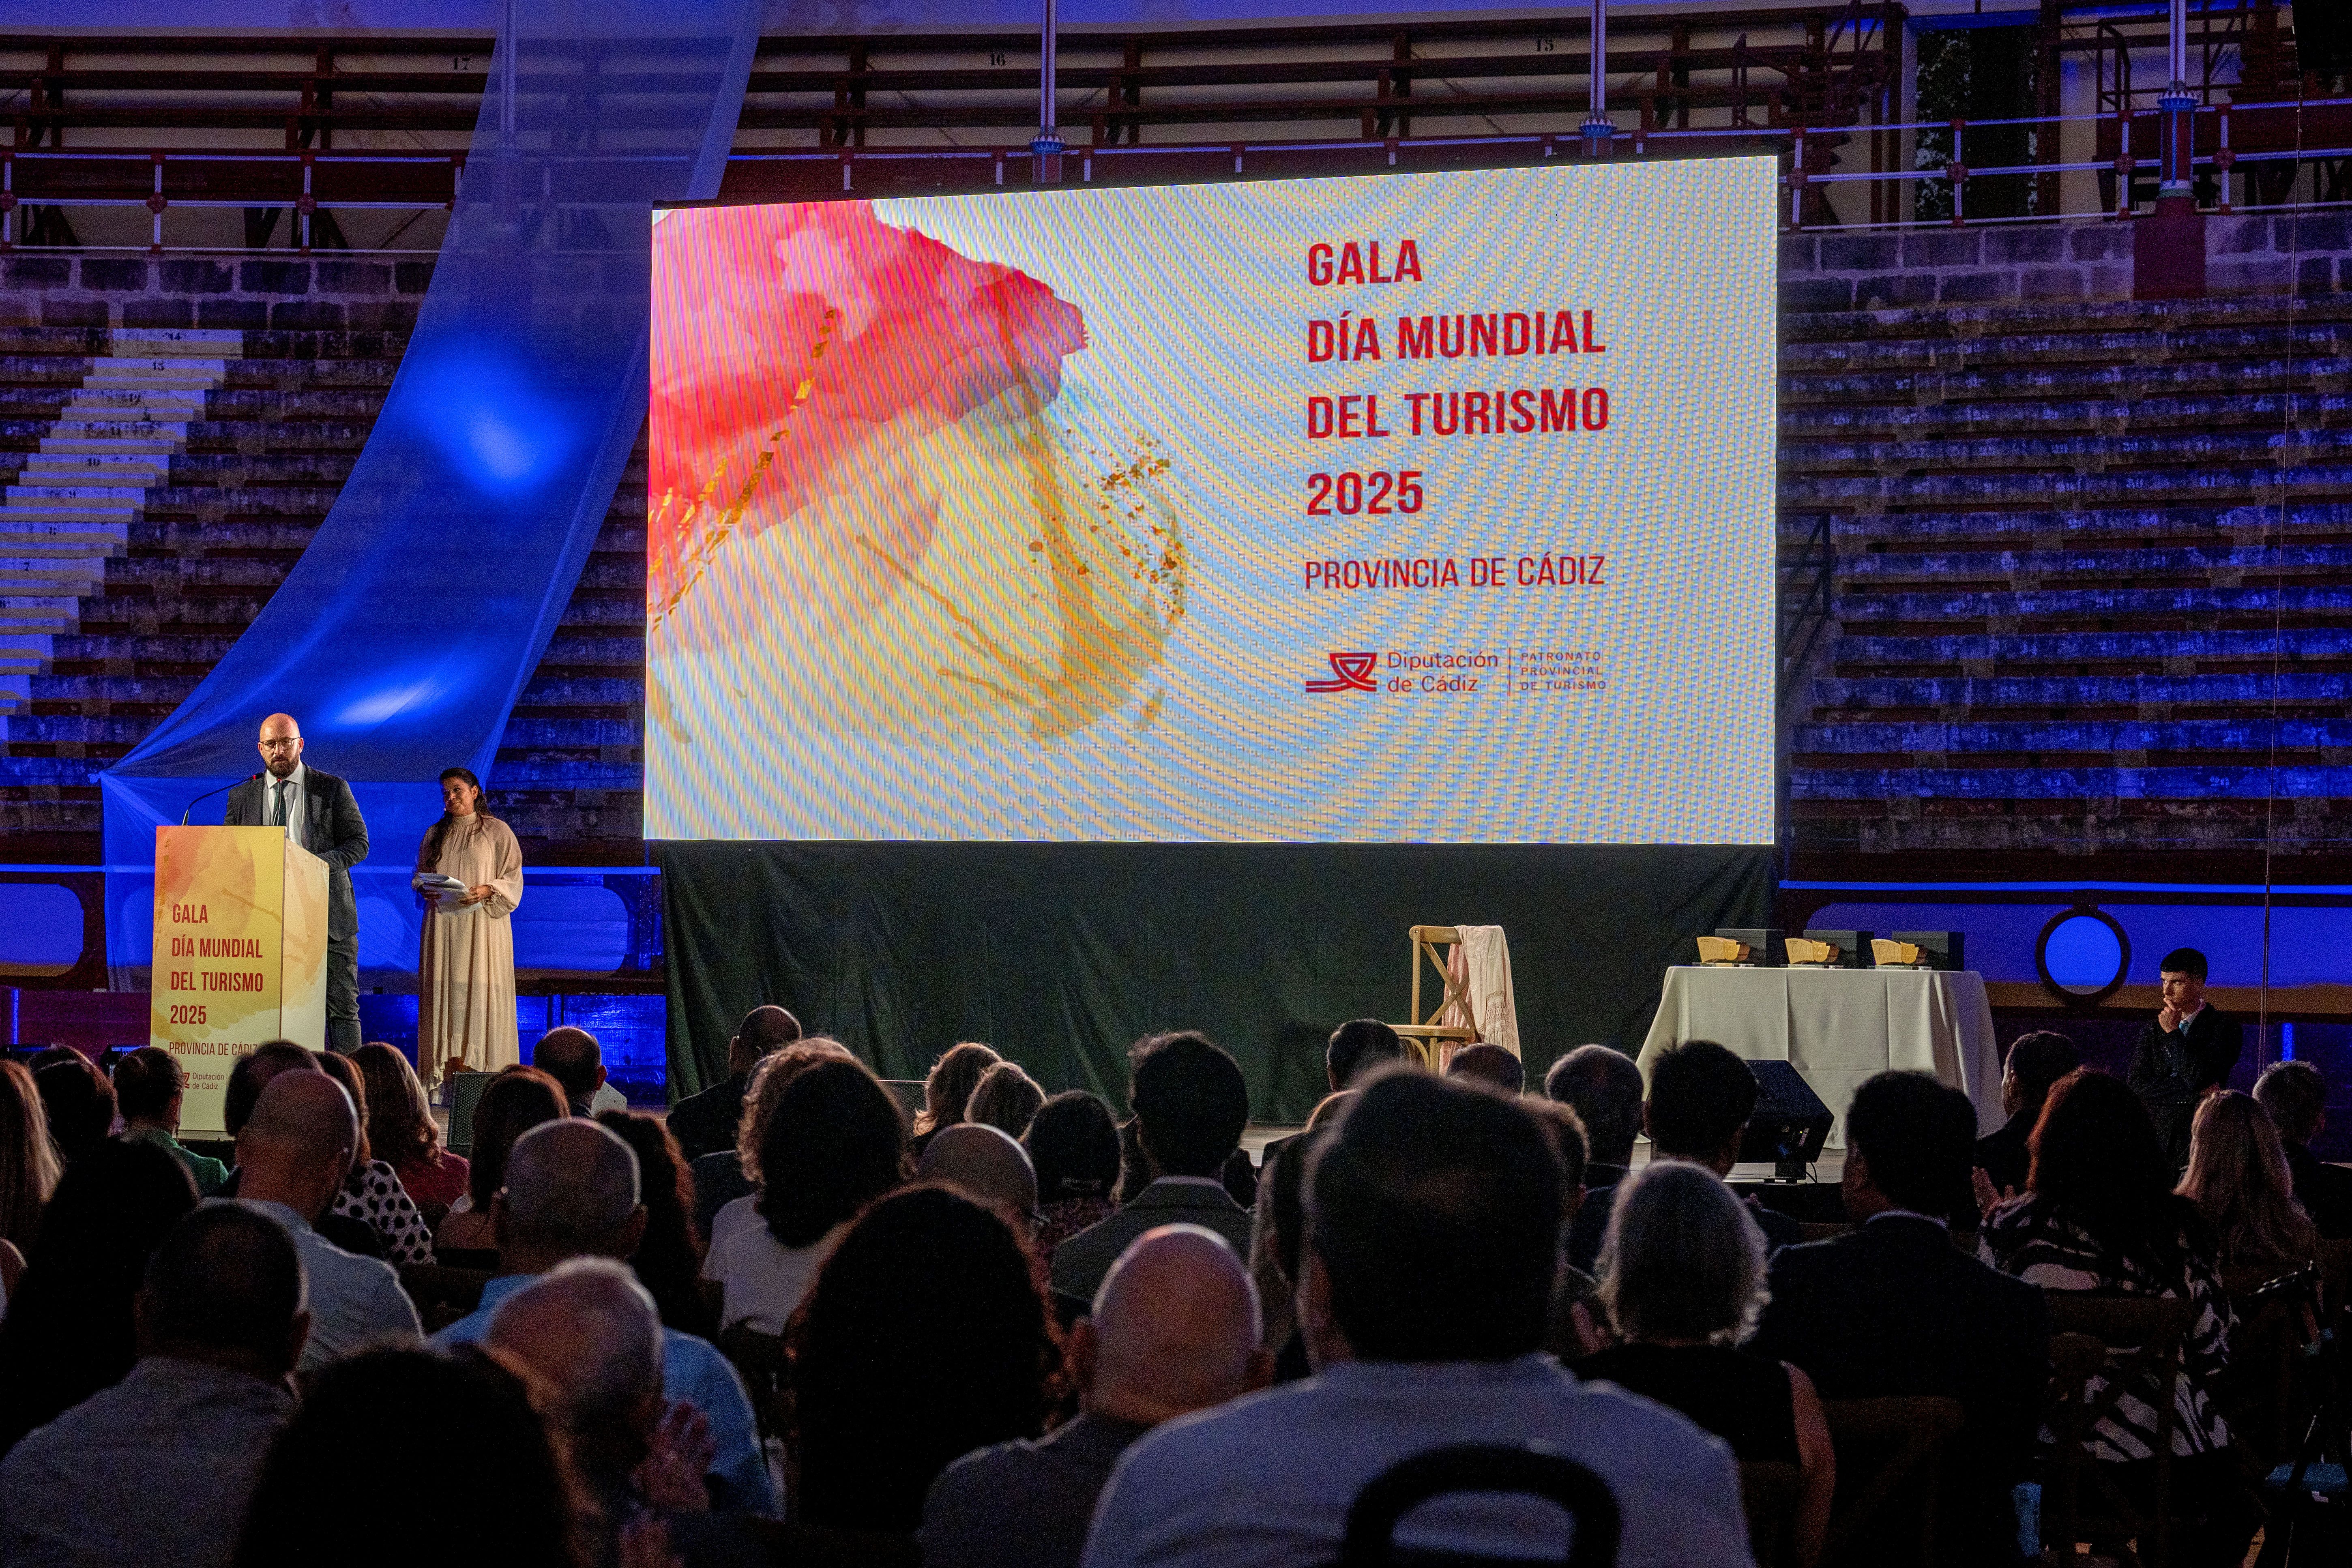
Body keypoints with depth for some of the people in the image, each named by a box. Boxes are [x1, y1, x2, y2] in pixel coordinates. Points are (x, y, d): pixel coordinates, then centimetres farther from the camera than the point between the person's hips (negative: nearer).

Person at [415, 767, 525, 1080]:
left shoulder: (497, 831, 5)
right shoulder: (435, 834, 17)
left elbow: (513, 878, 1)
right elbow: (421, 875, 21)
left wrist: (486, 891, -16)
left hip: (482, 923, -3)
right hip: (442, 922, 4)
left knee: (480, 992, -10)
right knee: (444, 991, -4)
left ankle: (479, 1066, -12)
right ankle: (447, 1071, -6)